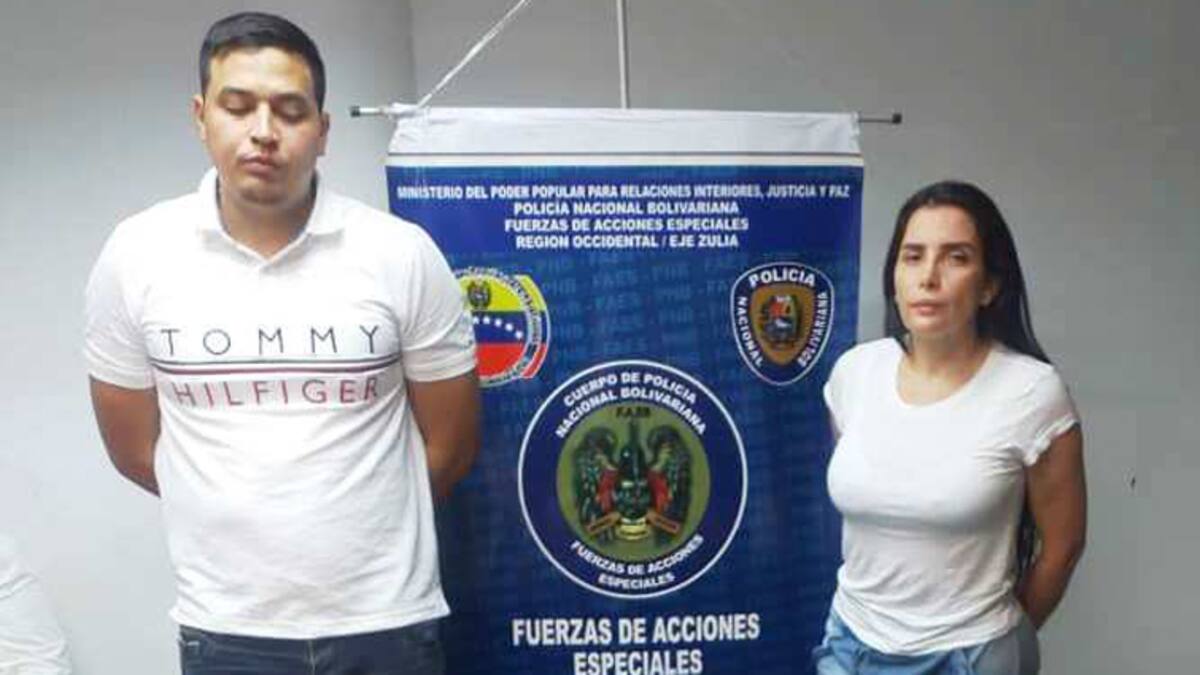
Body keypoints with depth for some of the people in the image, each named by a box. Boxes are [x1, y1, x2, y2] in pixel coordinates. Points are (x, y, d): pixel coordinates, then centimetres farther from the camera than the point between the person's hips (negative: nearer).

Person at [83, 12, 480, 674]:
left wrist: (358, 516, 8)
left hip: (388, 622, 0)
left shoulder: (402, 254, -9)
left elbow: (451, 442, 0)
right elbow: (134, 449, 6)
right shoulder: (135, 255, -4)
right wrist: (241, 518, 9)